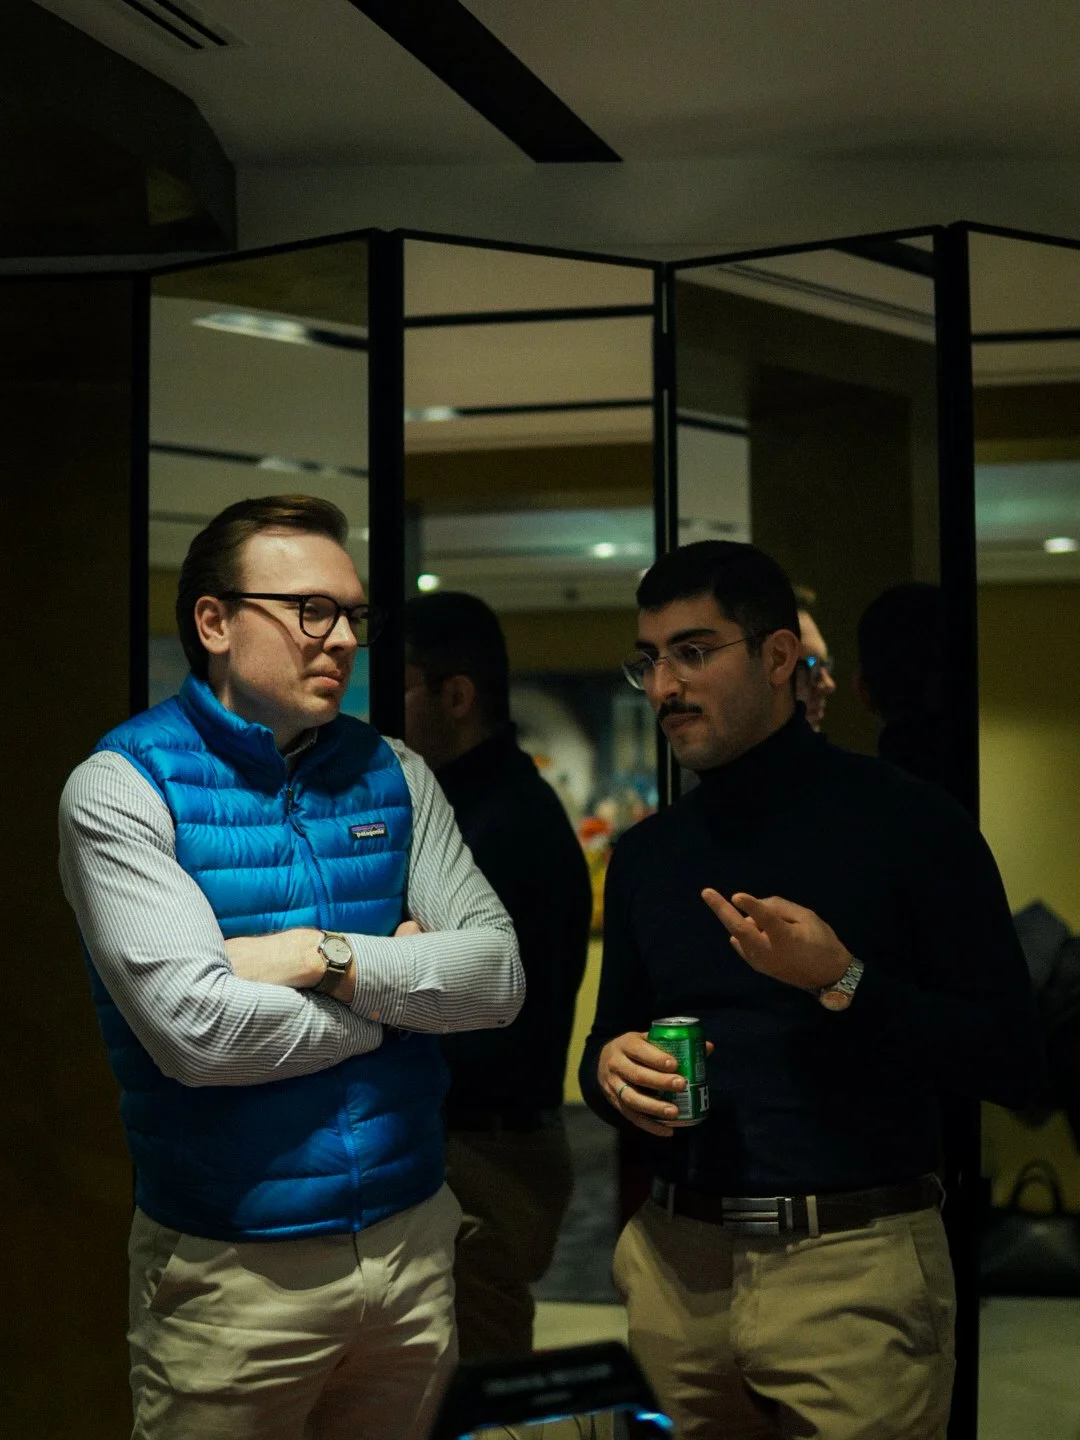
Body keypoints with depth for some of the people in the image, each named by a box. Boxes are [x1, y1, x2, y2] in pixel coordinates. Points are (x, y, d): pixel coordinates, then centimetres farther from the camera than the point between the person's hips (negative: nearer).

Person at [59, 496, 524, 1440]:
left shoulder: (392, 774, 5)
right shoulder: (124, 785, -10)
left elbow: (499, 976, -3)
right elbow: (198, 1030, -22)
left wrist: (330, 959, -18)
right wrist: (402, 981, -9)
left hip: (412, 1240, 4)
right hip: (232, 1268, -4)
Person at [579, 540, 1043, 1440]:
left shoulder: (906, 821, -7)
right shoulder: (645, 855, 9)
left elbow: (1011, 1061, -9)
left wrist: (844, 984, -22)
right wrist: (609, 1069, -5)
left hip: (854, 1266, -5)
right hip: (678, 1263, 5)